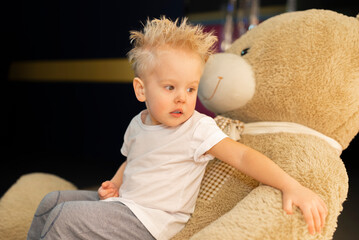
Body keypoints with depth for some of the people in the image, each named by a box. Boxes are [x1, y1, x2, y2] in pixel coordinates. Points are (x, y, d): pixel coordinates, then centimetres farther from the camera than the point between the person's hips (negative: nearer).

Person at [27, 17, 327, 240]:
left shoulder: (198, 129, -18)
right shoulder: (138, 124, 4)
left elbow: (243, 156, -26)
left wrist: (292, 186, -35)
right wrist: (115, 184, 4)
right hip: (123, 203, 8)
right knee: (53, 200, 8)